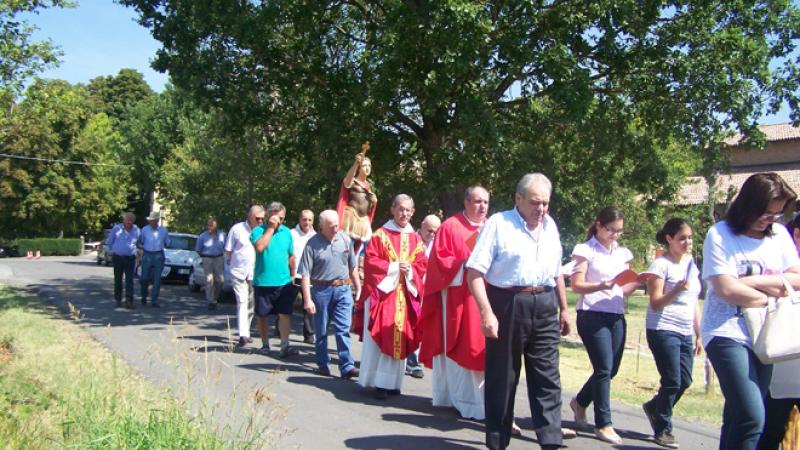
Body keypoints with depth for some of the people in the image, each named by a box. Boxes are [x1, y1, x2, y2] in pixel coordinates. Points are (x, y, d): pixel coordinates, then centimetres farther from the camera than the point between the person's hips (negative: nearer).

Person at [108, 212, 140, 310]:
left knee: (129, 280, -8)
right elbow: (110, 240, 12)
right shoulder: (116, 228, -2)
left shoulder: (136, 230, 2)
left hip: (130, 258, 0)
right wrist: (112, 250, 21)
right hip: (117, 257, 0)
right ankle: (118, 300, 20)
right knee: (118, 279, 9)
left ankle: (129, 302, -12)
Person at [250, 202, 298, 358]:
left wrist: (293, 275, 17)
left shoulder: (287, 232, 9)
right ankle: (265, 344, 25)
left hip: (284, 282, 2)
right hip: (262, 282, -2)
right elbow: (260, 247, -25)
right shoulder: (258, 230, -4)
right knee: (261, 315, 9)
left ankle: (284, 346, -5)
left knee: (285, 314, -6)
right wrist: (271, 228, -18)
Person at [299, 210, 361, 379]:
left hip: (343, 289, 2)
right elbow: (305, 273, -10)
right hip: (321, 290, -2)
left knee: (343, 330, -2)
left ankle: (347, 367, -1)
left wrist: (358, 288, 13)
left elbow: (353, 267, 12)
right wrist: (307, 299, -14)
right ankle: (322, 365, 23)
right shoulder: (313, 244, -8)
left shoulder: (345, 240, 3)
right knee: (321, 331, 10)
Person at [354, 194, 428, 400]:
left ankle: (392, 382, 13)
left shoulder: (416, 239, 12)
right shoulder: (380, 235, 0)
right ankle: (378, 382, 1)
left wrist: (409, 270, -12)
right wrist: (393, 267, -14)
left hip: (405, 295, 4)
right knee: (379, 337, -5)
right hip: (382, 292, -4)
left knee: (400, 339, 5)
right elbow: (370, 260, -7)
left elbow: (422, 265, 8)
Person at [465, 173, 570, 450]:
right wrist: (486, 312, -20)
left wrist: (564, 308, 21)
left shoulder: (550, 226, 12)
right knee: (501, 378, 5)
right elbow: (474, 271, -13)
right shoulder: (498, 224, -8)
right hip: (507, 306, -5)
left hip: (545, 308, 5)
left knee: (548, 378, 4)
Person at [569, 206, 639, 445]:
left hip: (616, 316, 6)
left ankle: (580, 402, 33)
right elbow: (577, 286, -8)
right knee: (604, 369, -10)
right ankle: (604, 424, 1)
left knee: (611, 369, 9)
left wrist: (637, 281, -4)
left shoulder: (622, 253, 15)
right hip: (592, 315, -6)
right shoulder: (586, 250, -2)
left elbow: (624, 289, 16)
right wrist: (601, 286, -24)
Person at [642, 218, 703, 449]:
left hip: (685, 334, 7)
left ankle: (654, 407, 33)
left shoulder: (691, 264, 13)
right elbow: (655, 303, -11)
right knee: (672, 382, -4)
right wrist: (676, 291, -28)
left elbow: (694, 302, 18)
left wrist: (699, 335, 17)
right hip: (663, 330, -7)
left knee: (684, 381, 7)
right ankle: (663, 430, 13)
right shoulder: (661, 264, -9)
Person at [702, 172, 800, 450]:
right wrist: (774, 295, -3)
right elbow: (727, 290, -15)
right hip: (727, 333, -6)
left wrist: (752, 281, -10)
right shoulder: (720, 235, -6)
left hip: (763, 336, 6)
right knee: (751, 418, -18)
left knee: (739, 416, 12)